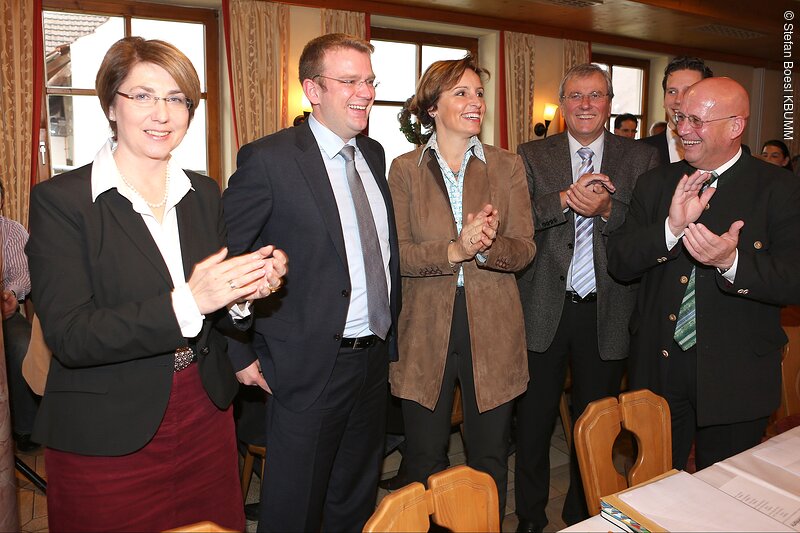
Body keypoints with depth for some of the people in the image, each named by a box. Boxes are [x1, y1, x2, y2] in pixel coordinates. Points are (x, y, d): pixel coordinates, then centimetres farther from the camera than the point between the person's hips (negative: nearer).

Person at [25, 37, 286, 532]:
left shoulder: (204, 193, 4)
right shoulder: (61, 199, -10)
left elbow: (219, 317, 9)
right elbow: (69, 336, -18)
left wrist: (247, 289, -14)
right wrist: (186, 303, -29)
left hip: (206, 421, 5)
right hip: (106, 440, -4)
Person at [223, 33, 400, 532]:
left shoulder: (373, 154, 8)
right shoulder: (268, 159, -13)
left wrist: (390, 333, 13)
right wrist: (240, 355, -11)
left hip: (375, 359, 6)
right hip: (309, 365, -6)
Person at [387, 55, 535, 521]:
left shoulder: (507, 166, 5)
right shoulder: (405, 170, 2)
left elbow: (524, 249, -2)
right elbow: (397, 254, -7)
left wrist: (488, 247, -22)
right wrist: (454, 250, -22)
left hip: (492, 331, 1)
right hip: (427, 331, -1)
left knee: (490, 461, 13)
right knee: (424, 463, 10)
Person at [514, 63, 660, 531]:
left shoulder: (642, 158, 4)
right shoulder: (532, 156, 4)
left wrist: (606, 209, -21)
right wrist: (563, 198, -22)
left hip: (607, 313, 1)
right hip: (543, 311, 0)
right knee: (534, 421, 11)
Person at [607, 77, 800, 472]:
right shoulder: (655, 184, 4)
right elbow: (618, 262, -5)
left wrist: (732, 262, -30)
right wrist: (670, 228, -21)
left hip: (735, 378, -2)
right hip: (658, 367, 3)